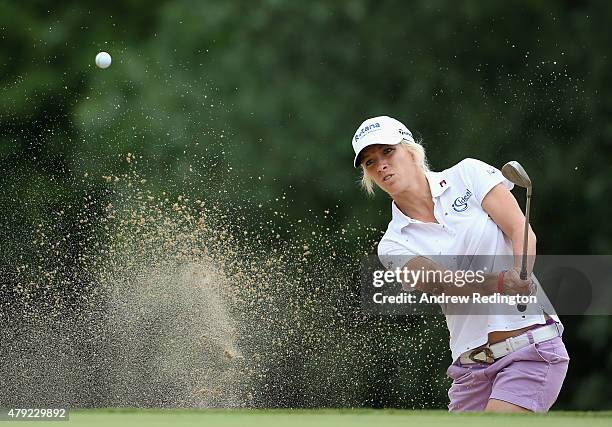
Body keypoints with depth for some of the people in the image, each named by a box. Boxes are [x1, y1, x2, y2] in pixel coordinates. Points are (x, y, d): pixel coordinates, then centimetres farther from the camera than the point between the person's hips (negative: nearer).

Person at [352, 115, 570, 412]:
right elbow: (442, 282, -13)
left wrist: (520, 278, -28)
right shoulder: (393, 245, 6)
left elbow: (522, 233, -6)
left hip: (532, 346, -4)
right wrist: (501, 283, -32)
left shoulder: (468, 174, 4)